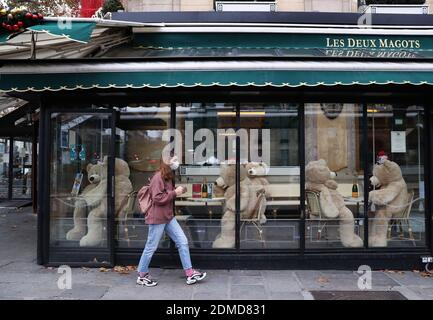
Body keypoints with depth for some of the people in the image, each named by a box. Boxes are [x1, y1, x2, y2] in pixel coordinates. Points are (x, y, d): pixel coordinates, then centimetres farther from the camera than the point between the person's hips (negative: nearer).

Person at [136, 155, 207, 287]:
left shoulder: (168, 176, 13)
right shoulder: (158, 177, -17)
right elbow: (157, 198, -22)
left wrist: (178, 191, 7)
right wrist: (175, 193, -19)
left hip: (168, 217, 9)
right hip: (157, 218, -9)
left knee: (183, 242, 5)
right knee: (151, 247, 4)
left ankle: (190, 273, 11)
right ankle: (142, 276, 21)